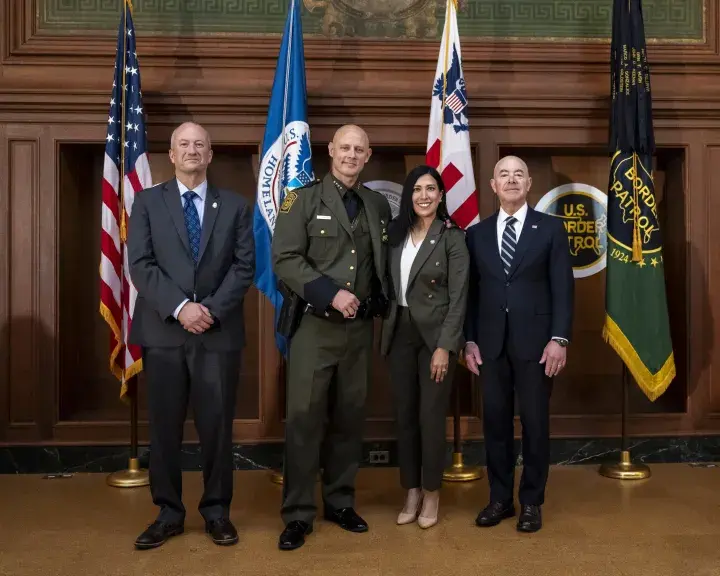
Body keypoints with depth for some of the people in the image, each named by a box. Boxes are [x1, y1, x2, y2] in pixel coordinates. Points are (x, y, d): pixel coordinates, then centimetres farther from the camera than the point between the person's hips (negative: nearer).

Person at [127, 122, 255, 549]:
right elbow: (140, 265, -2)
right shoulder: (148, 202, 8)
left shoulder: (236, 206, 9)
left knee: (218, 426, 3)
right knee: (164, 427, 5)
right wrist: (179, 307, -14)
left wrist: (211, 309, -12)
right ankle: (169, 513, 17)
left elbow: (245, 266, 1)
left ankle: (217, 511, 17)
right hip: (163, 330, 0)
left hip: (219, 332, 0)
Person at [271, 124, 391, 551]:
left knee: (350, 417, 10)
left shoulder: (379, 205, 12)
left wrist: (378, 302, 1)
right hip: (315, 325, -4)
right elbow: (285, 259, -9)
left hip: (360, 327, 4)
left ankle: (341, 502, 23)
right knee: (304, 418, -3)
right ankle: (298, 514, 7)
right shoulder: (304, 199, 0)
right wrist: (330, 294, -17)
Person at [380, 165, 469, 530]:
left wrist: (444, 346, -15)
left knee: (431, 416, -1)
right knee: (404, 415, 8)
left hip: (435, 334, -4)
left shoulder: (453, 237, -7)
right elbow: (390, 287, 10)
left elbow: (458, 298, -10)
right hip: (399, 332, 5)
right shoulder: (397, 233, 7)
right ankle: (411, 492, 20)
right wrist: (387, 330, 1)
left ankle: (431, 493, 15)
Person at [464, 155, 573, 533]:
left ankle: (531, 502, 17)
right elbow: (471, 291, 9)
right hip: (490, 342, 3)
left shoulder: (550, 228, 3)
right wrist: (469, 340, 3)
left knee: (535, 422, 4)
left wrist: (559, 338, -10)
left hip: (535, 340, -2)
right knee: (495, 421, 7)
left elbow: (563, 287, -2)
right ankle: (500, 498, 20)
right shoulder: (477, 233, 10)